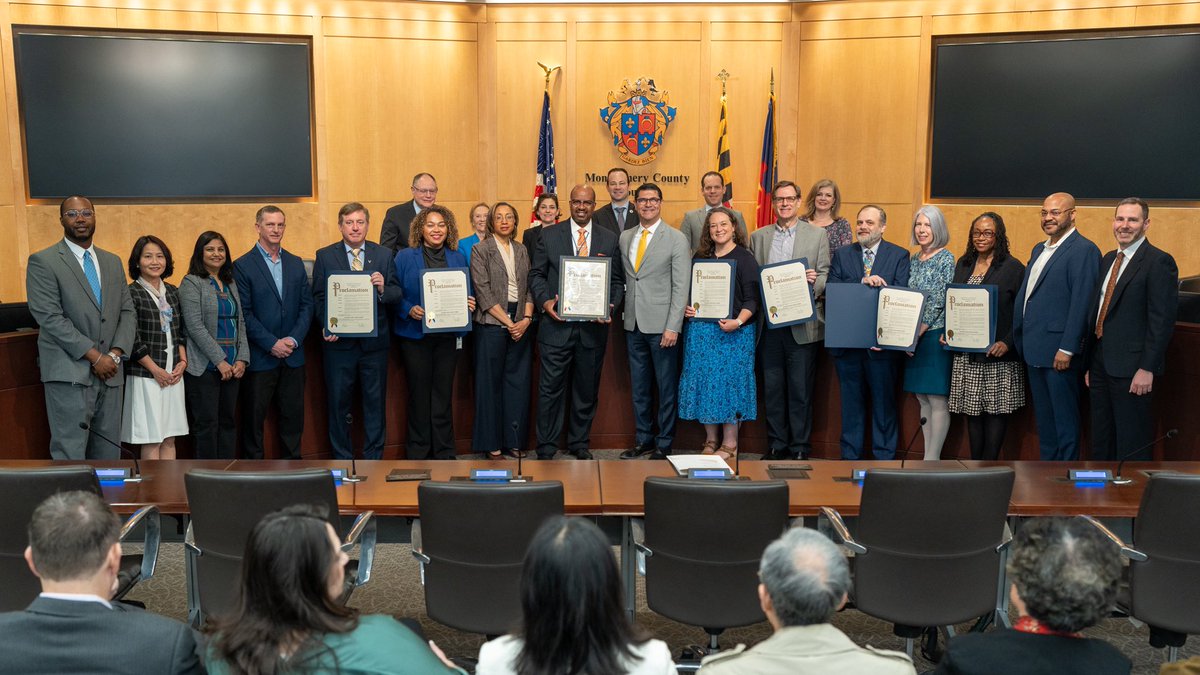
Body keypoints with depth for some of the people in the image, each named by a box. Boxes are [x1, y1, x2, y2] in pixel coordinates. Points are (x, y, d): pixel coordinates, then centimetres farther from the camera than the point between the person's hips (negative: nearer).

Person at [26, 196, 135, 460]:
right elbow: (50, 317, -10)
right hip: (69, 374, -5)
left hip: (110, 373, 5)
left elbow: (128, 312, 12)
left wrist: (115, 354, -5)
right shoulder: (43, 262, -2)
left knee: (108, 454, 7)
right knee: (70, 456, -6)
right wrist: (95, 357, -14)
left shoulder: (113, 262, 16)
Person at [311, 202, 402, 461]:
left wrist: (383, 289, -20)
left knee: (375, 402, 9)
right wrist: (327, 326, -15)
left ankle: (373, 457, 21)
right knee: (338, 403, 8)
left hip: (375, 341, 1)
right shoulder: (324, 256, 2)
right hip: (339, 341, -1)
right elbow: (318, 297, 0)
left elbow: (397, 294, 2)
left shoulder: (384, 255, 5)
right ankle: (342, 459, 21)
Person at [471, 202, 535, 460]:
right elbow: (483, 291, -8)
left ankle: (514, 441, 14)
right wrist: (507, 322, -12)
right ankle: (491, 444, 8)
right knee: (490, 383, 1)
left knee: (518, 382, 5)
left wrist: (526, 318, -6)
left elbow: (529, 288, 10)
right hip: (492, 323, -4)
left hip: (520, 324, 4)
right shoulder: (481, 250, -1)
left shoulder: (521, 250, 13)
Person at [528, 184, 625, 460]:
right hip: (557, 324, -2)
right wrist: (545, 301, -12)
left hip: (594, 326, 2)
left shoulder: (610, 239, 9)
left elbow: (617, 280, 9)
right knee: (551, 388, 0)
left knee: (587, 390, 11)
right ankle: (546, 448, 9)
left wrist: (611, 306, -8)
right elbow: (536, 274, 5)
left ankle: (579, 444, 25)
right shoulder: (549, 235, 5)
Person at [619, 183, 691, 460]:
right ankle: (644, 440, 24)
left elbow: (681, 287, -9)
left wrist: (673, 327, -14)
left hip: (662, 325, -5)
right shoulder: (625, 237, 11)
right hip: (633, 324, 5)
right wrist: (623, 314, 5)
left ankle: (664, 444, 13)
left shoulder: (676, 239, -4)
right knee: (639, 387, 12)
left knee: (666, 388, 3)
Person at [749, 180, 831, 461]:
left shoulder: (817, 235, 5)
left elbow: (825, 275, 2)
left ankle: (799, 449, 10)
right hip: (769, 323, 2)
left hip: (802, 325, -2)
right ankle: (776, 446, 18)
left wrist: (813, 283, -19)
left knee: (801, 390, 1)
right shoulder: (757, 237, 12)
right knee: (772, 388, 8)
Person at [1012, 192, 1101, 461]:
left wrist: (1067, 348, -20)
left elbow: (1081, 303, -17)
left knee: (1064, 417, 0)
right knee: (1043, 417, 15)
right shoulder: (1039, 250, 18)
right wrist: (1019, 338, 15)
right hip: (1034, 348, 9)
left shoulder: (1083, 250, -10)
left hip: (1059, 350, -9)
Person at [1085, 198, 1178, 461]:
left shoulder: (1159, 262, -10)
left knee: (1131, 446, 2)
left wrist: (1147, 369, -19)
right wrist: (1090, 361, 15)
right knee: (1101, 441, 15)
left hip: (1131, 369, -8)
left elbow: (1162, 321, -15)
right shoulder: (1108, 259, 14)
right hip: (1101, 364, 8)